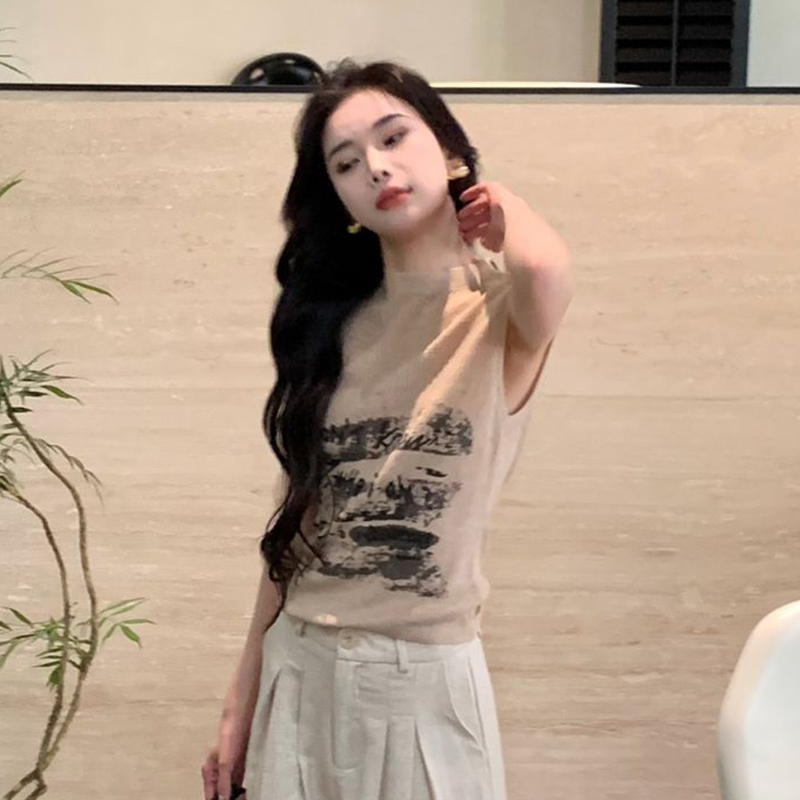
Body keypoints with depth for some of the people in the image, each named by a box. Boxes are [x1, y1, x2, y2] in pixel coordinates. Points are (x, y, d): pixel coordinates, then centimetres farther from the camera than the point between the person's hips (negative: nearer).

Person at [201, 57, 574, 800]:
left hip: (427, 679, -4)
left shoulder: (502, 313, -9)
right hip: (301, 669, 4)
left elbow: (550, 277, -35)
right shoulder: (335, 320, 3)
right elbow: (296, 519, 7)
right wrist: (241, 704, 9)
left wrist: (501, 209, -13)